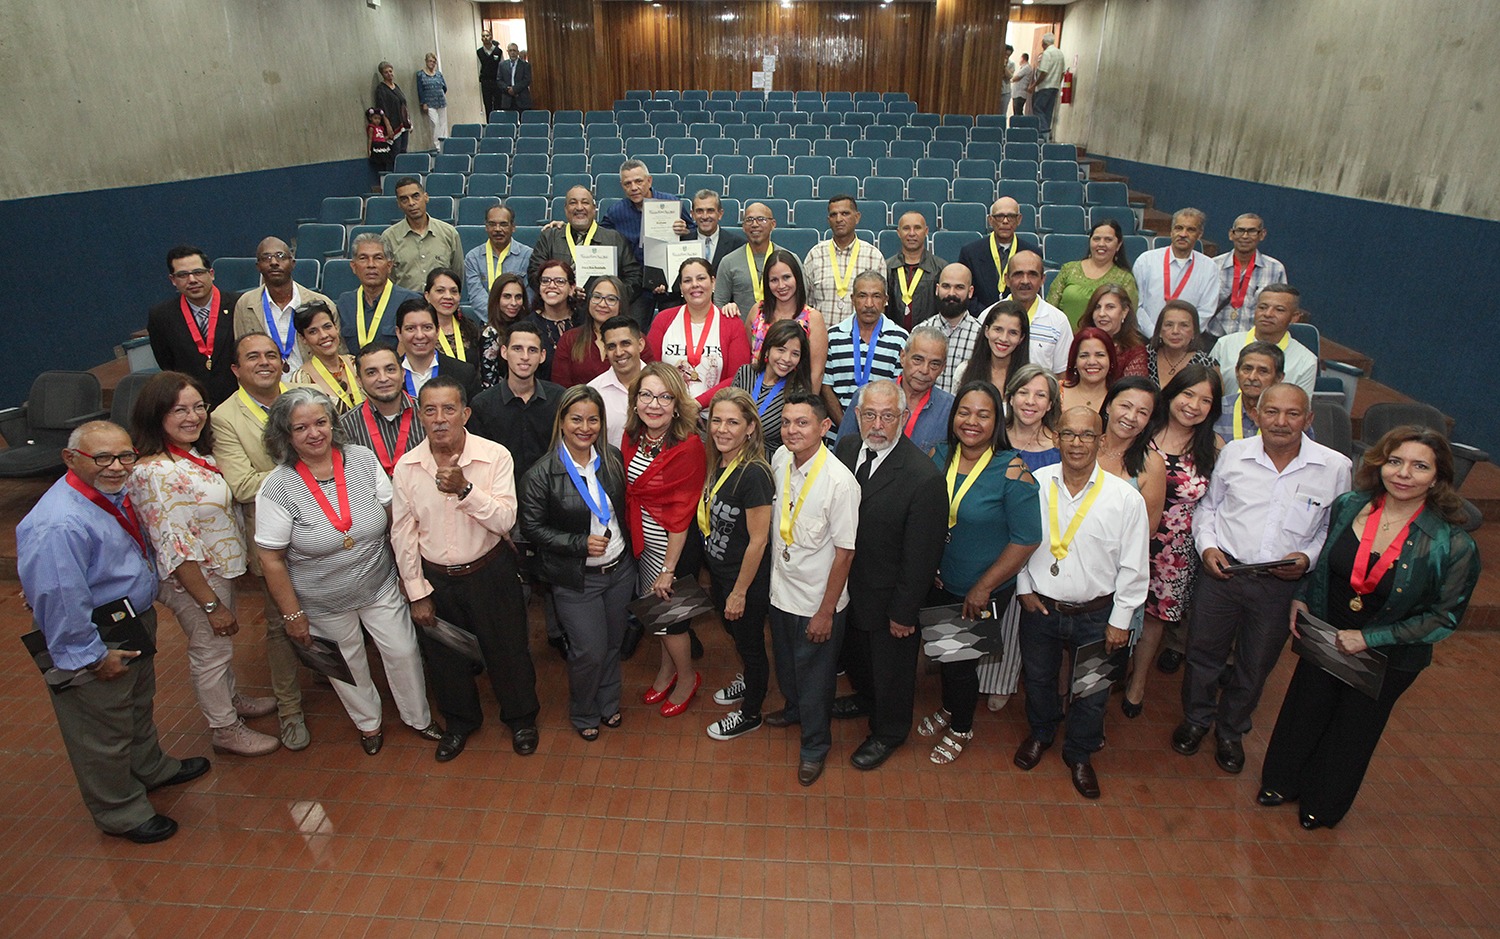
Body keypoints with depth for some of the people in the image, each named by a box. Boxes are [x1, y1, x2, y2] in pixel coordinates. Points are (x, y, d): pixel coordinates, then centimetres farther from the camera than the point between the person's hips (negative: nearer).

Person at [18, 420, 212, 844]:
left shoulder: (113, 493, -4)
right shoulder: (59, 525, -33)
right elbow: (57, 600, -30)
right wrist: (93, 657, -21)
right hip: (96, 645, -9)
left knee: (139, 705, 31)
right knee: (104, 733, 13)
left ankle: (149, 768, 55)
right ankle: (120, 813, 34)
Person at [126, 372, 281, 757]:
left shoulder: (197, 452, -2)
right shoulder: (154, 473, -29)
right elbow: (174, 550, -28)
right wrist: (210, 604, -23)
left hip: (220, 569, 8)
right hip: (194, 580, -8)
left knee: (222, 642, 27)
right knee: (210, 650, 12)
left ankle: (232, 700, 50)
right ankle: (226, 729, 32)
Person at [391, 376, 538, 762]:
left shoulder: (495, 456, -16)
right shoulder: (406, 467, -8)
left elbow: (505, 521, -19)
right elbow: (403, 534, -2)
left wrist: (465, 490, -33)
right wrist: (417, 592, -1)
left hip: (490, 572, -2)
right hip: (435, 579, 2)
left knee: (507, 649, 12)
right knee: (444, 655, 19)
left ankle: (521, 717, 38)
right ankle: (460, 720, 45)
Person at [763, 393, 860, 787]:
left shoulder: (840, 481, -27)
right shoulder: (780, 460, -7)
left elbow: (844, 552, -20)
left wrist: (826, 611, -16)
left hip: (816, 602, -6)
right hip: (780, 590, 6)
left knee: (814, 676, 14)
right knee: (785, 662, 28)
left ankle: (814, 745, 37)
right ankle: (794, 708, 56)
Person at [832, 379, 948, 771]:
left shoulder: (924, 477, -28)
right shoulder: (846, 449, -8)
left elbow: (922, 555, -21)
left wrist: (904, 612, -15)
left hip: (888, 599, -6)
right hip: (846, 586, 6)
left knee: (891, 668, 19)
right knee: (852, 653, 30)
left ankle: (888, 732, 46)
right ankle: (865, 698, 61)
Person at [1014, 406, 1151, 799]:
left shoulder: (1126, 498, -13)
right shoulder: (1034, 484, -9)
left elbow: (1132, 567, -7)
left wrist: (1120, 620, -6)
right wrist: (1024, 588, 1)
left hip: (1095, 615, -1)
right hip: (1040, 607, 1)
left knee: (1091, 692, 15)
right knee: (1038, 678, 21)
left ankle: (1080, 754, 41)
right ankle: (1040, 733, 50)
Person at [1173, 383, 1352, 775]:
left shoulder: (1335, 467, -6)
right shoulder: (1233, 453, -3)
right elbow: (1207, 505, 10)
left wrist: (1308, 558, -11)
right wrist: (1207, 545, -5)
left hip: (1281, 585, 0)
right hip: (1221, 573, 0)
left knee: (1255, 666, 16)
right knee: (1203, 652, 14)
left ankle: (1231, 732, 42)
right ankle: (1195, 719, 41)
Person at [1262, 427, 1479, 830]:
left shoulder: (1453, 546, -23)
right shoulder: (1348, 506, -13)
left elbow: (1444, 617, -15)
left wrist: (1368, 639, -18)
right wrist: (1301, 598, -5)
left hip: (1387, 659, -2)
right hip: (1324, 637, 2)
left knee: (1353, 730, 20)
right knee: (1304, 714, 20)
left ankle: (1323, 805, 46)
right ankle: (1283, 783, 46)